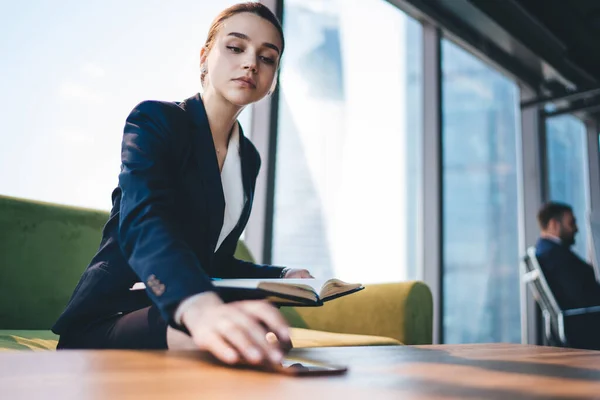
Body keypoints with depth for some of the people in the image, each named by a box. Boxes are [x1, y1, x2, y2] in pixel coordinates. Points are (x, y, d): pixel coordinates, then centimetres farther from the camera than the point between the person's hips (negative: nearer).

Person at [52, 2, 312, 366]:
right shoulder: (154, 119, -9)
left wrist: (284, 277, 0)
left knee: (273, 345, -24)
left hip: (186, 315, 6)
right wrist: (200, 307, -50)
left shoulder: (249, 158, 12)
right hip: (112, 318, -5)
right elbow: (143, 223, -30)